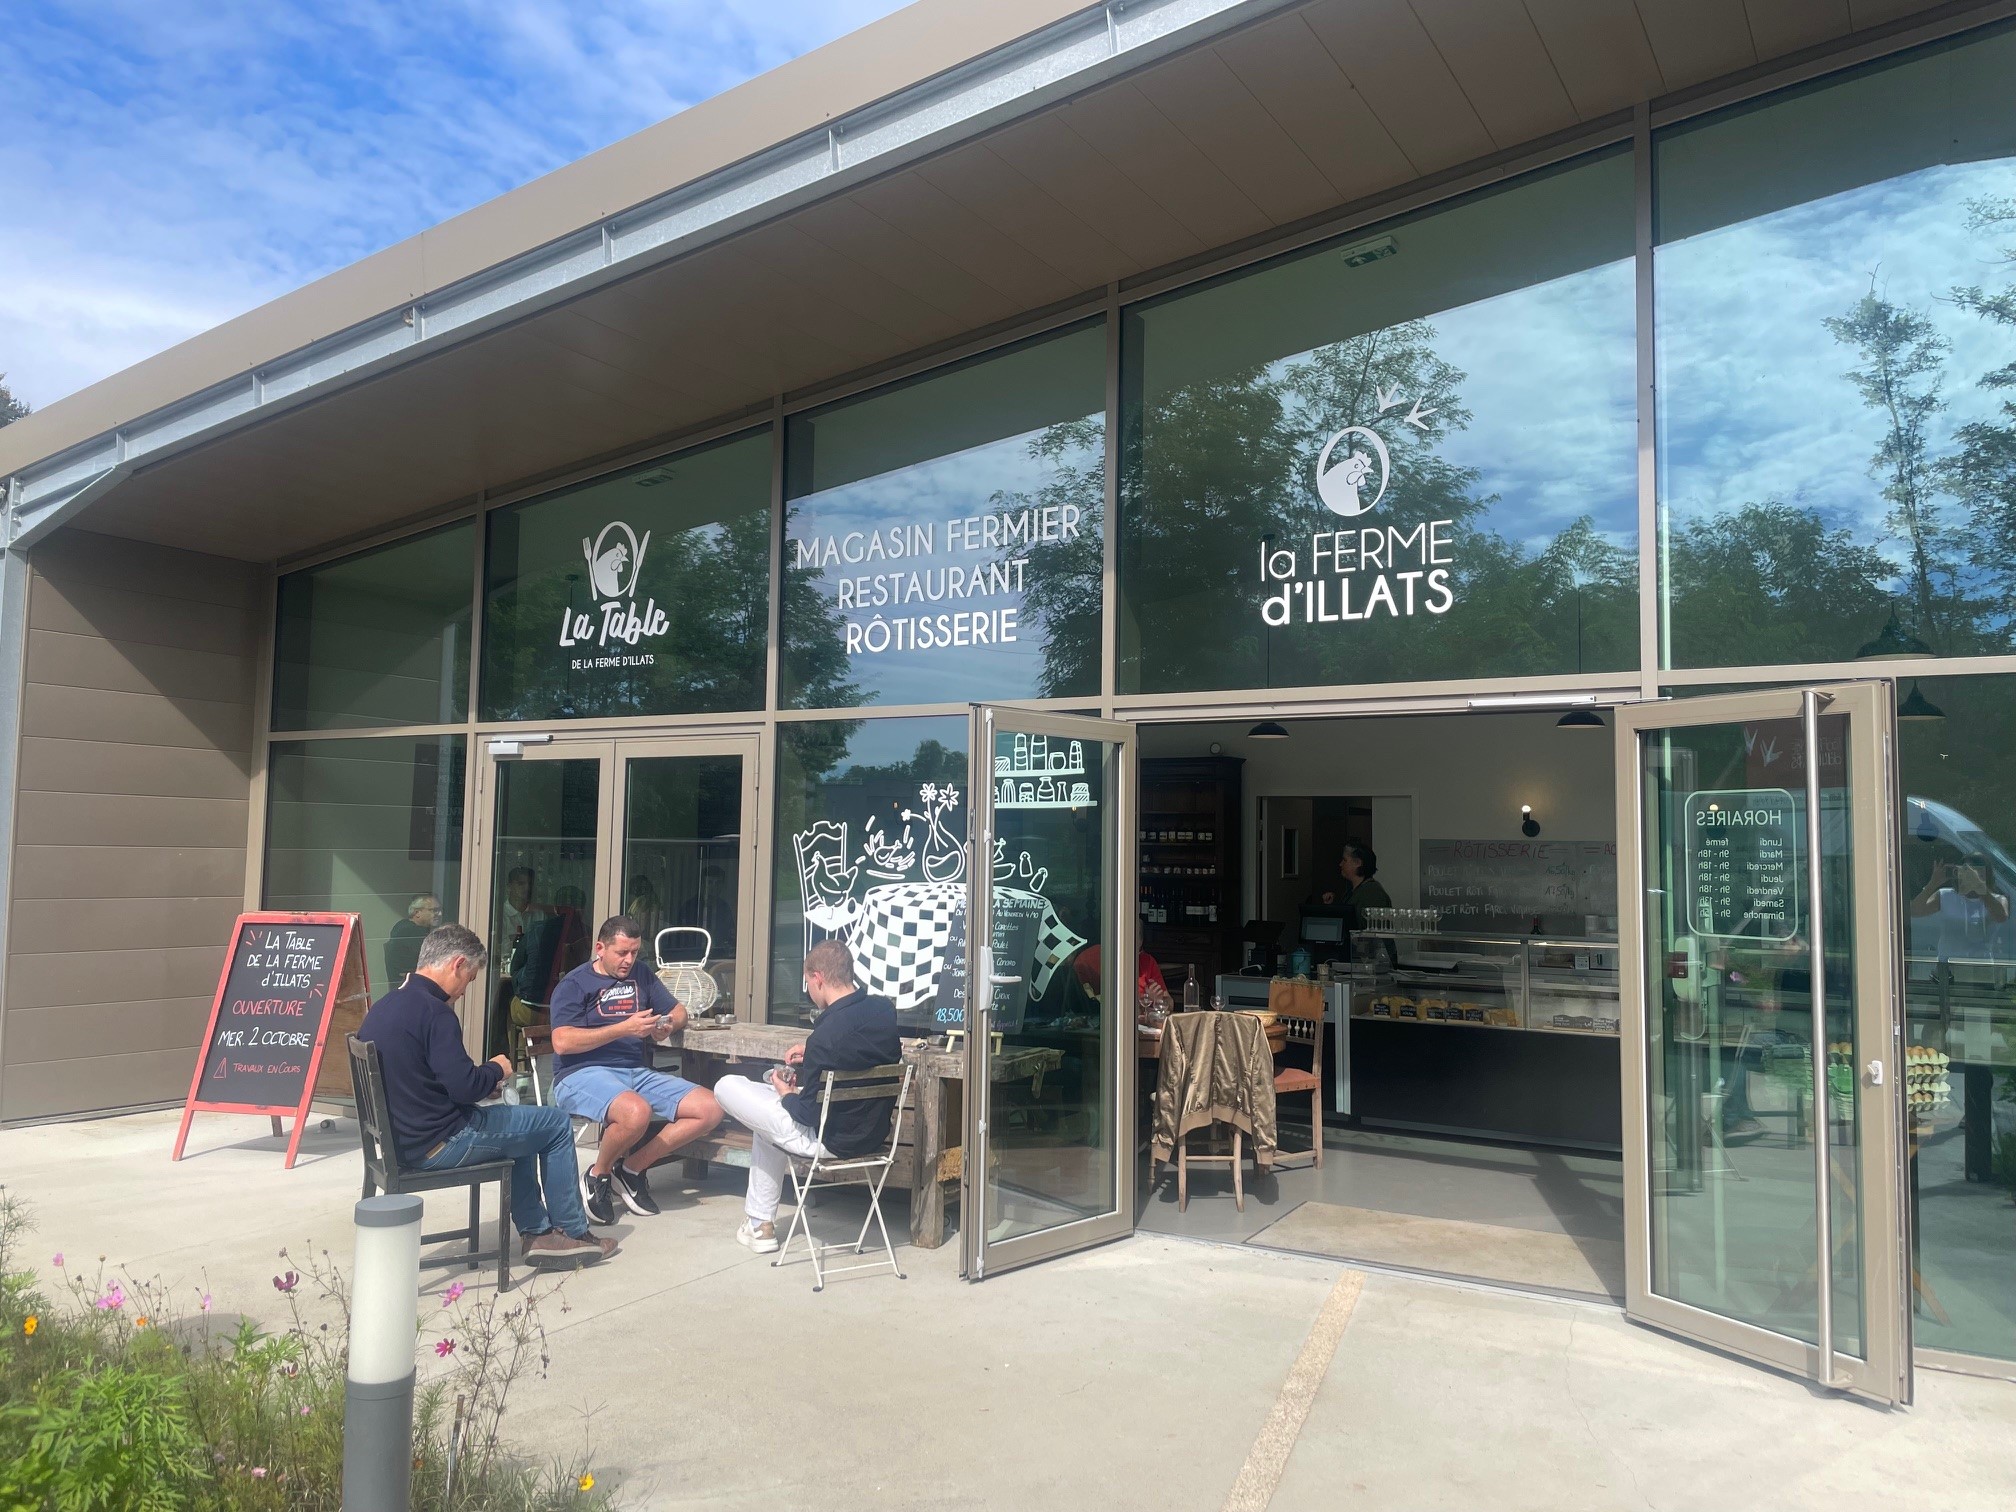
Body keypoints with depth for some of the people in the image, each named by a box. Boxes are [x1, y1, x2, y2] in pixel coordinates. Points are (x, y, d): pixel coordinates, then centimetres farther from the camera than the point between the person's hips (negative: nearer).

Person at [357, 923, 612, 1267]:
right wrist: (497, 1069, -5)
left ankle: (536, 1232, 26)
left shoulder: (381, 1007, 7)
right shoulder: (433, 1011, -22)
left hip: (400, 1140, 10)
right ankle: (573, 1233, 17)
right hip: (437, 1145, -10)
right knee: (557, 1125, 5)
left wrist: (486, 1072, 11)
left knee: (519, 1123, 27)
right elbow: (465, 1086, -26)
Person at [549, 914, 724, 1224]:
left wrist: (668, 1026, 2)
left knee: (710, 1109, -12)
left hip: (638, 1072, 7)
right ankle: (598, 1175, -7)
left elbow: (678, 1012, 27)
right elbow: (562, 1042, -14)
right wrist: (624, 1028, -18)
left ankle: (632, 1168, -1)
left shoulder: (642, 977, 19)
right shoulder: (574, 984, 0)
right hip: (583, 1073, -6)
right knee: (636, 1112, -39)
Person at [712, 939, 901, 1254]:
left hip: (829, 1142, -8)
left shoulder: (826, 1035, -29)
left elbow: (809, 1114, -20)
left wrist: (787, 1094, 0)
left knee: (726, 1086, 4)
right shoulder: (886, 1010, -7)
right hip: (874, 1135, 8)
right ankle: (760, 1222, 35)